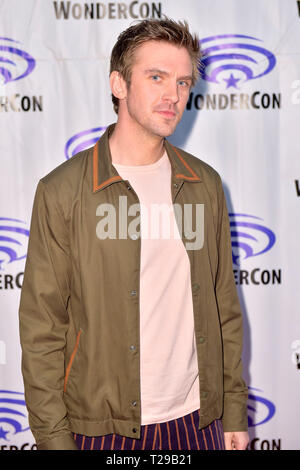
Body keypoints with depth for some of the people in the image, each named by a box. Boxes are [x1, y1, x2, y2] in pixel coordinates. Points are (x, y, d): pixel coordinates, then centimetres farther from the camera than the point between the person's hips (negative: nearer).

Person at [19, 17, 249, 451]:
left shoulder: (205, 185, 3)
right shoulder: (62, 192, -10)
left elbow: (225, 307, 8)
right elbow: (41, 329, -8)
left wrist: (234, 410, 7)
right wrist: (54, 438, -9)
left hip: (197, 418, 4)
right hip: (103, 427, -3)